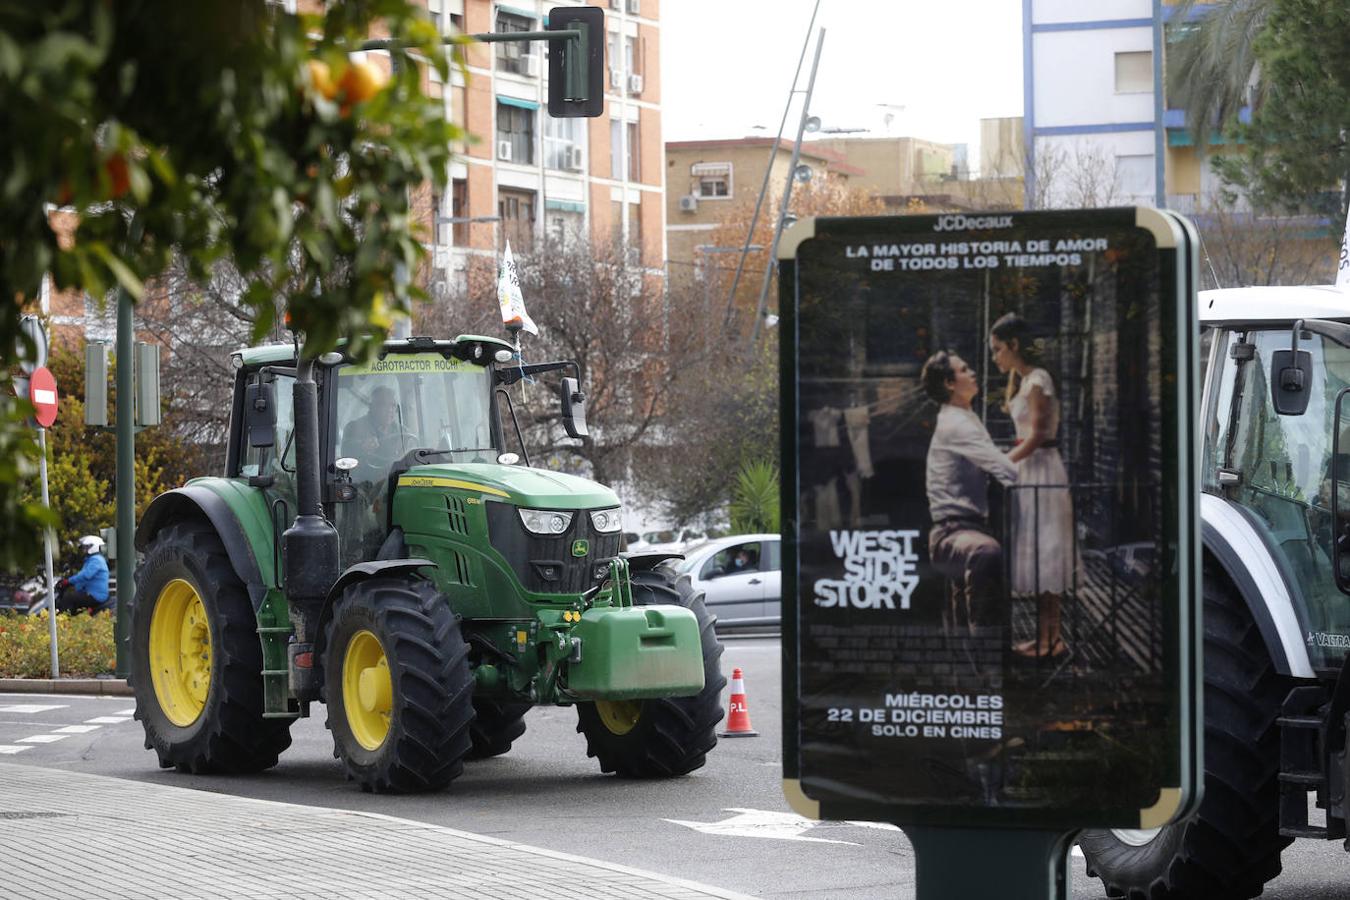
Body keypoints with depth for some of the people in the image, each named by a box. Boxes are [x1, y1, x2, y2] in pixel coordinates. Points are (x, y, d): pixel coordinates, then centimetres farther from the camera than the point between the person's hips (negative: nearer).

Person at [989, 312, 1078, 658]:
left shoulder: (1038, 379, -15)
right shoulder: (1025, 380, 13)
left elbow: (1036, 435, -20)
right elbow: (1010, 407, 33)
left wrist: (1003, 462, -17)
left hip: (1041, 473, -10)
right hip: (1031, 472, 10)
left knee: (1042, 553, -6)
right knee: (1042, 557, 11)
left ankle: (1048, 638, -4)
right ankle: (1051, 635, 15)